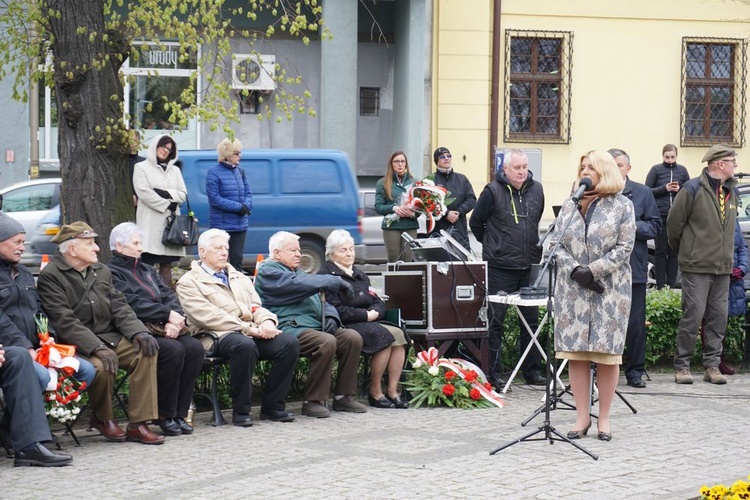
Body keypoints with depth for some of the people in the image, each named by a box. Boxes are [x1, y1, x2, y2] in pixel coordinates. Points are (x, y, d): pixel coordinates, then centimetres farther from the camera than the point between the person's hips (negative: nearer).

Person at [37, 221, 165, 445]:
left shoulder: (102, 271, 16)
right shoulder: (50, 277, -7)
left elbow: (119, 307, 12)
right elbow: (65, 322, -17)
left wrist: (138, 333, -8)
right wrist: (97, 348, -28)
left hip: (109, 337, 7)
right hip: (76, 345, -7)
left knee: (146, 351, -18)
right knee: (101, 365, -35)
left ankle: (138, 424, -17)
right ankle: (103, 418, -4)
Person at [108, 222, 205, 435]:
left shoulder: (147, 270, 26)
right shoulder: (112, 273, 1)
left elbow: (168, 296, 14)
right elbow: (133, 304, -13)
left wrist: (174, 319, -7)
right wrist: (167, 314, -13)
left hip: (161, 329, 7)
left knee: (195, 347, -19)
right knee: (173, 350, -31)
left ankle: (179, 413, -15)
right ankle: (165, 416, -19)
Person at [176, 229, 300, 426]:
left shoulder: (239, 278, 27)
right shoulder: (188, 283, 4)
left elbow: (256, 306, 20)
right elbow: (209, 317, -9)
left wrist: (267, 322, -6)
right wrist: (249, 329, -16)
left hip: (253, 332, 6)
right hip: (217, 337, -6)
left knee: (289, 343, -20)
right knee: (245, 345, -39)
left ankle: (272, 406, -11)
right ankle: (240, 411, -25)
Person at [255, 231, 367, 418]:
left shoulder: (298, 272, 30)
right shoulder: (268, 272, 1)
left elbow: (320, 300, 26)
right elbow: (298, 285, -16)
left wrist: (331, 317, 5)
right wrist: (330, 281, -14)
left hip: (317, 326, 9)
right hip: (290, 328, -9)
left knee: (353, 338, -12)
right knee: (327, 342, -33)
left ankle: (343, 396, -7)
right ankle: (313, 401, -25)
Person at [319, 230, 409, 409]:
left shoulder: (359, 275, 23)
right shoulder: (326, 275, -4)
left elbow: (378, 303, 20)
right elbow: (335, 311, -15)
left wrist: (374, 313, -4)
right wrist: (365, 315, -14)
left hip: (368, 323, 8)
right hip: (344, 327, -8)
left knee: (398, 334, -18)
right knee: (383, 336, -28)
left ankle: (393, 391, -19)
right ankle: (375, 393, -18)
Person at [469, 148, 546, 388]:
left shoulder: (536, 190, 6)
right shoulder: (493, 191, -8)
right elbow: (476, 222, 3)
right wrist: (492, 245, 8)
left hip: (529, 266, 5)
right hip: (499, 267, -5)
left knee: (531, 319, 9)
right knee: (496, 320, -1)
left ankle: (532, 371, 18)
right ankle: (494, 373, 5)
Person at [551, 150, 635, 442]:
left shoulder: (622, 207, 1)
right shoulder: (569, 206, 12)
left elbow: (624, 248, -6)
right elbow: (556, 243, 6)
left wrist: (592, 270, -15)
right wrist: (574, 270, -11)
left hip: (610, 289, -3)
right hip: (572, 289, 3)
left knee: (607, 354, -1)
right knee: (575, 354, 1)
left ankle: (604, 418, 10)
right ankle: (582, 418, 8)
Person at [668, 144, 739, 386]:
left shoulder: (731, 191, 12)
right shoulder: (693, 189, -8)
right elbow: (674, 223, -2)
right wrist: (682, 250, 9)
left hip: (723, 266, 6)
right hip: (697, 266, -6)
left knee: (719, 317, 4)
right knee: (693, 314, -6)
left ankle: (712, 365, 11)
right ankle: (682, 365, 3)